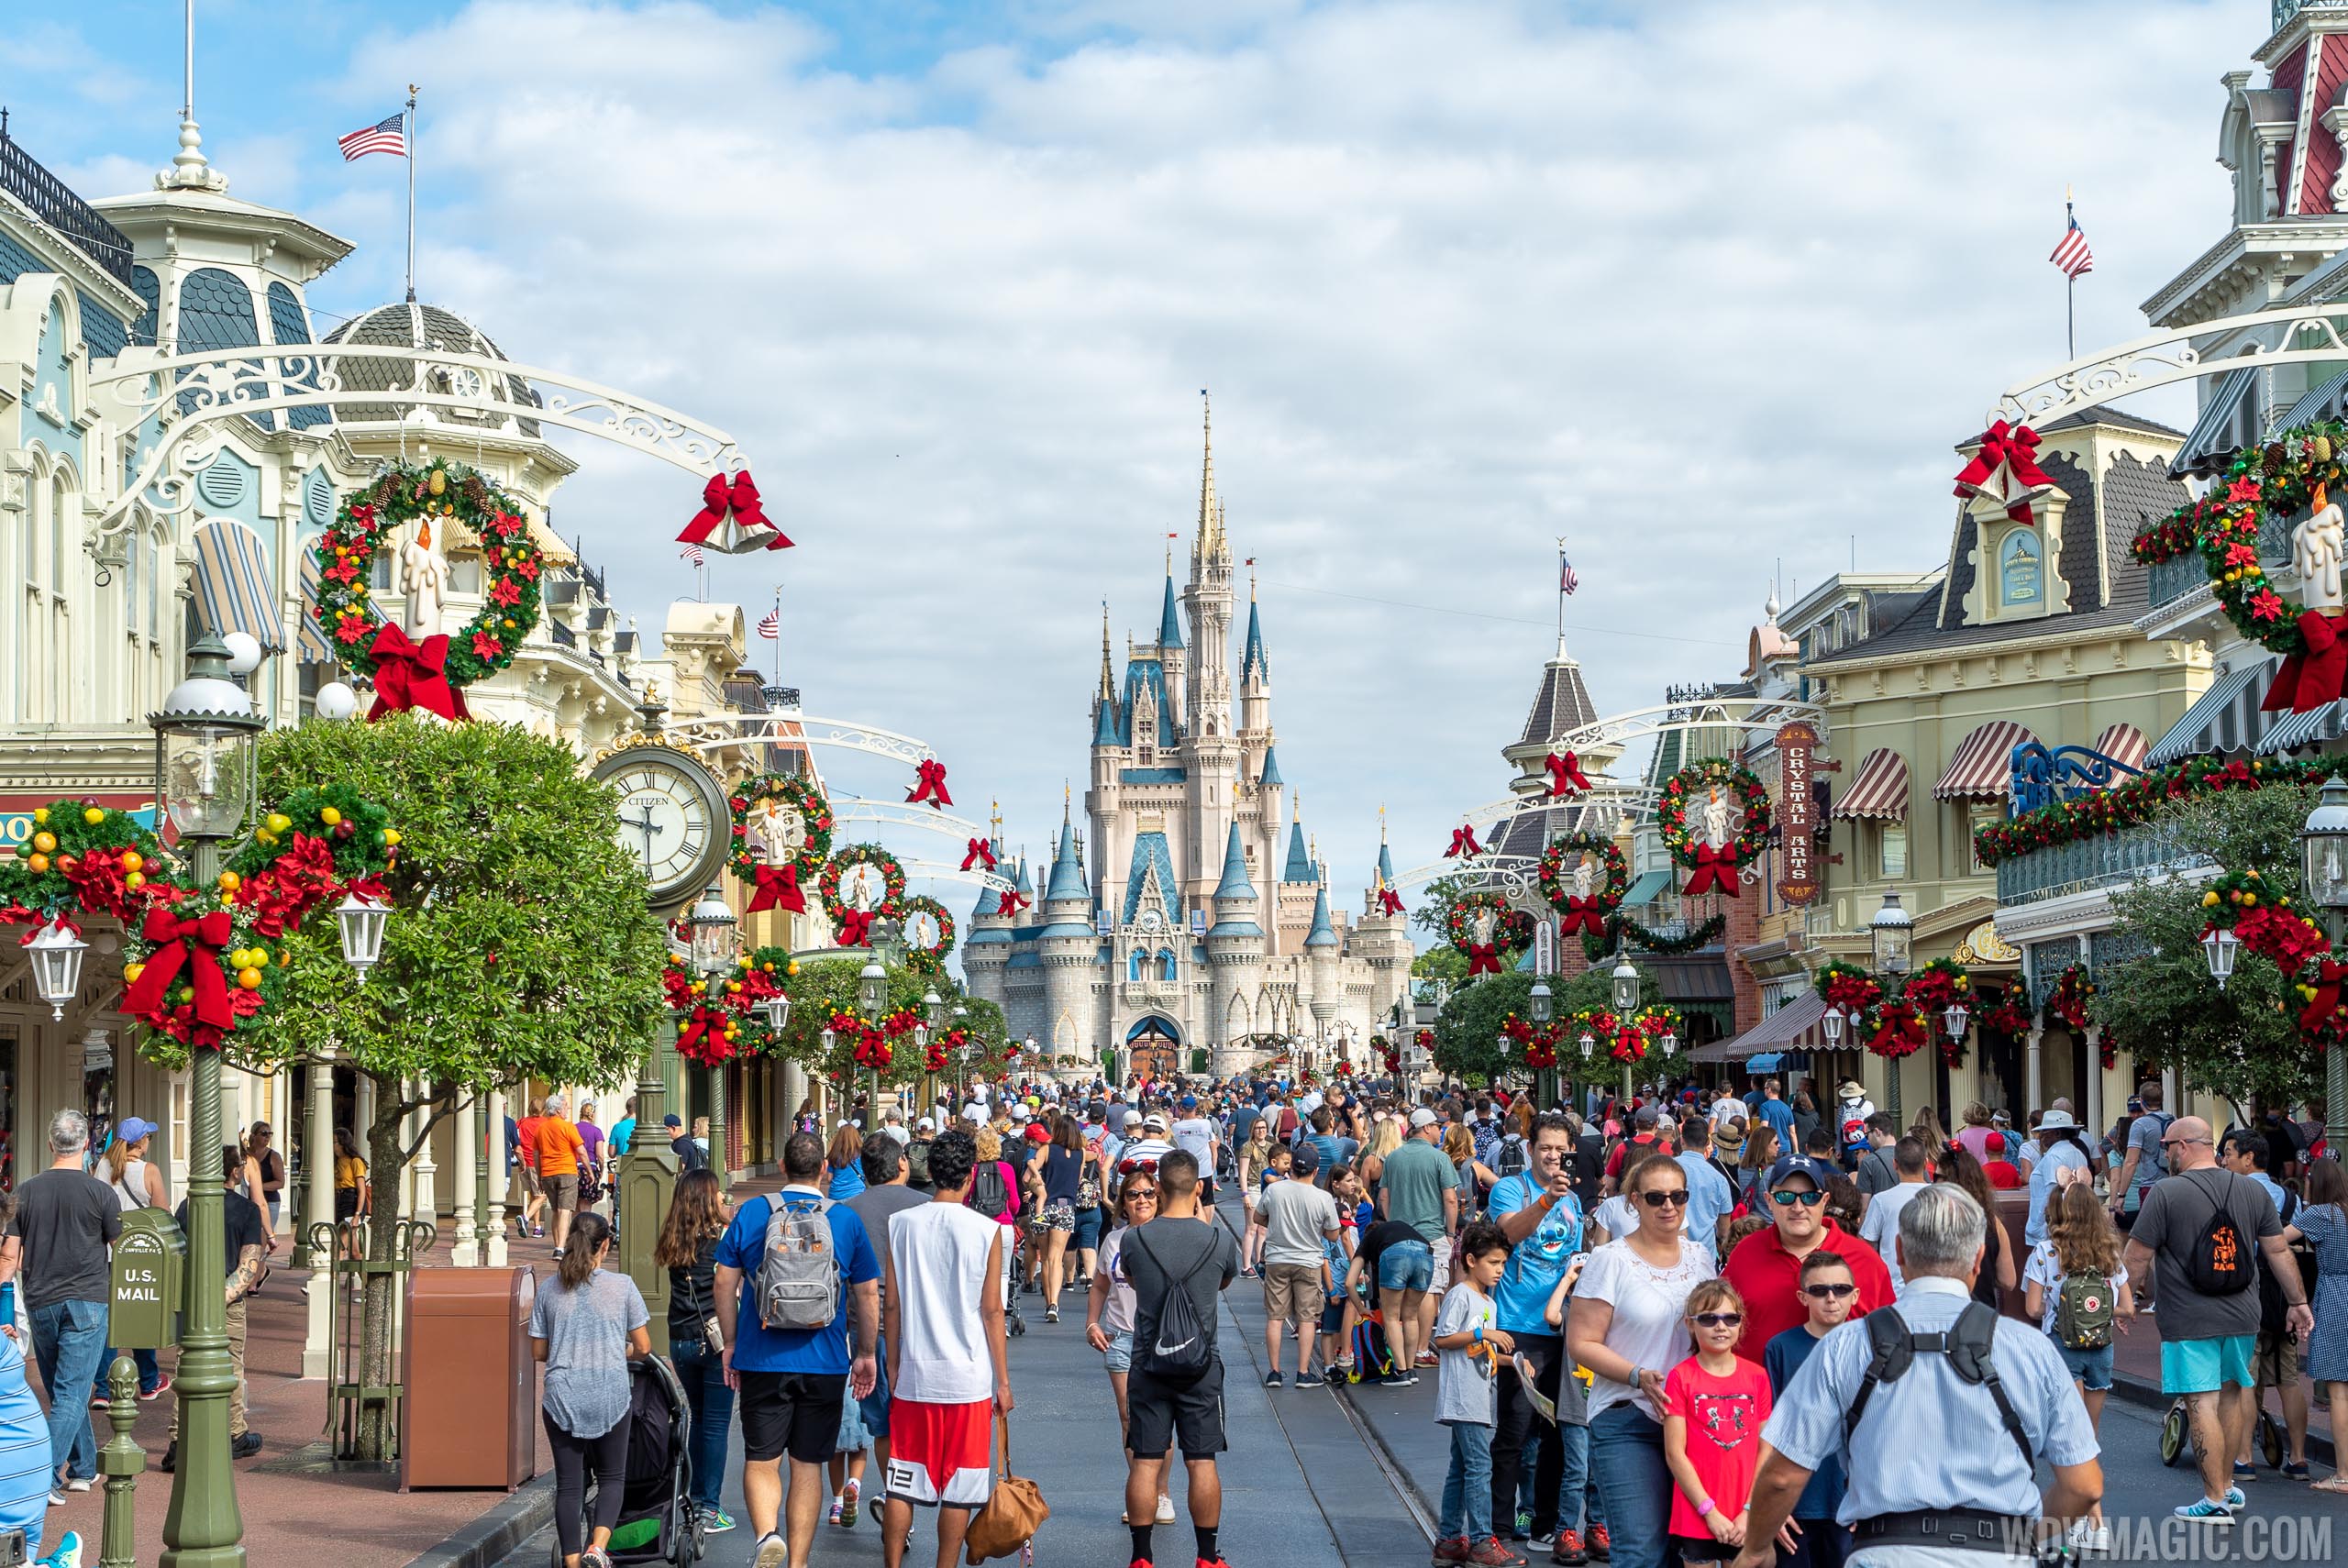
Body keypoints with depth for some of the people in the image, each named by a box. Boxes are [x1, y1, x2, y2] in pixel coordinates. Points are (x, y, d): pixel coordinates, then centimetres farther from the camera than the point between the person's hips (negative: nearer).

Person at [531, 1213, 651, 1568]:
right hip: (609, 1397, -1)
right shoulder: (622, 1286, -2)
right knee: (612, 1477, 13)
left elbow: (538, 1352, 7)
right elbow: (643, 1347, 1)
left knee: (568, 1485, 8)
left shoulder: (549, 1290, 3)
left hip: (561, 1397, 1)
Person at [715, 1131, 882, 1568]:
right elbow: (868, 1293, 4)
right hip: (824, 1364, 1)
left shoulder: (750, 1213, -1)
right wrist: (866, 1354, 14)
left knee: (760, 1460, 6)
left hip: (761, 1360, -1)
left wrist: (730, 1343, 10)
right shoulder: (846, 1219, 0)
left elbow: (725, 1282, 0)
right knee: (807, 1465, 10)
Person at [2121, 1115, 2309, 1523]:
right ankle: (2226, 1485, 28)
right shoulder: (2252, 1191, 6)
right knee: (2233, 1393, 19)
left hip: (2189, 1321, -6)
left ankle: (2216, 1500, -2)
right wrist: (2297, 1302, 18)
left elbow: (2136, 1259, -9)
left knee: (2202, 1404, -3)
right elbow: (2278, 1251, 10)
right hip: (2241, 1318, 6)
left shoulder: (2166, 1193, -9)